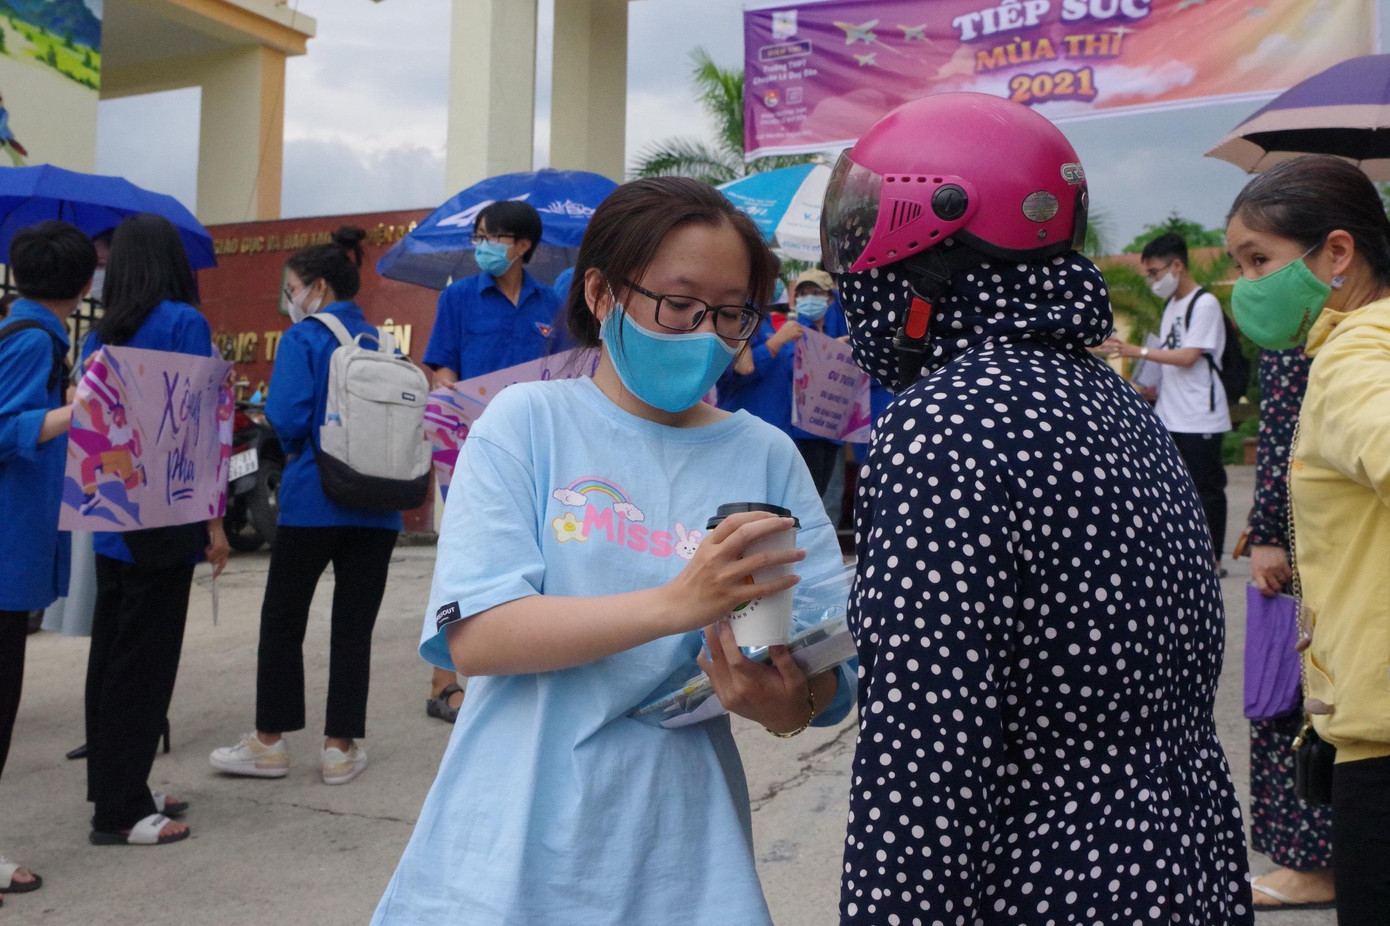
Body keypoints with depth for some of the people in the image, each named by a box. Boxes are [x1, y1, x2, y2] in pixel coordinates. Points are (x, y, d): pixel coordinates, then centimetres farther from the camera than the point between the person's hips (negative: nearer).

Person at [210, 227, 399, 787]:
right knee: (355, 625, 9)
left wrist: (295, 447, 5)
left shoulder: (303, 338, -7)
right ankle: (341, 747, 14)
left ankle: (270, 742, 18)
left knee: (283, 619, 10)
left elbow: (287, 417, -16)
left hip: (313, 500, -4)